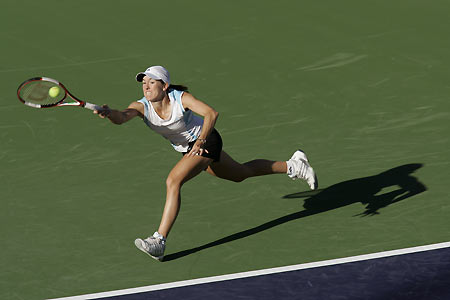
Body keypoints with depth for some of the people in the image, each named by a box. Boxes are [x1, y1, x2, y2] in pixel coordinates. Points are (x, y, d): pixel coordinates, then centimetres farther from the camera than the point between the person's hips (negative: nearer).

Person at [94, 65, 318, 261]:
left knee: (173, 181, -27)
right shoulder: (141, 107, -16)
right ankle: (292, 166, 47)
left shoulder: (181, 98, -26)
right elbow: (121, 117, -36)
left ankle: (159, 241, -27)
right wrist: (109, 113, -58)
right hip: (187, 148, 7)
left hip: (206, 141, -7)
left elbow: (211, 113, -34)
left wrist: (201, 140, -44)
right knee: (241, 173, 26)